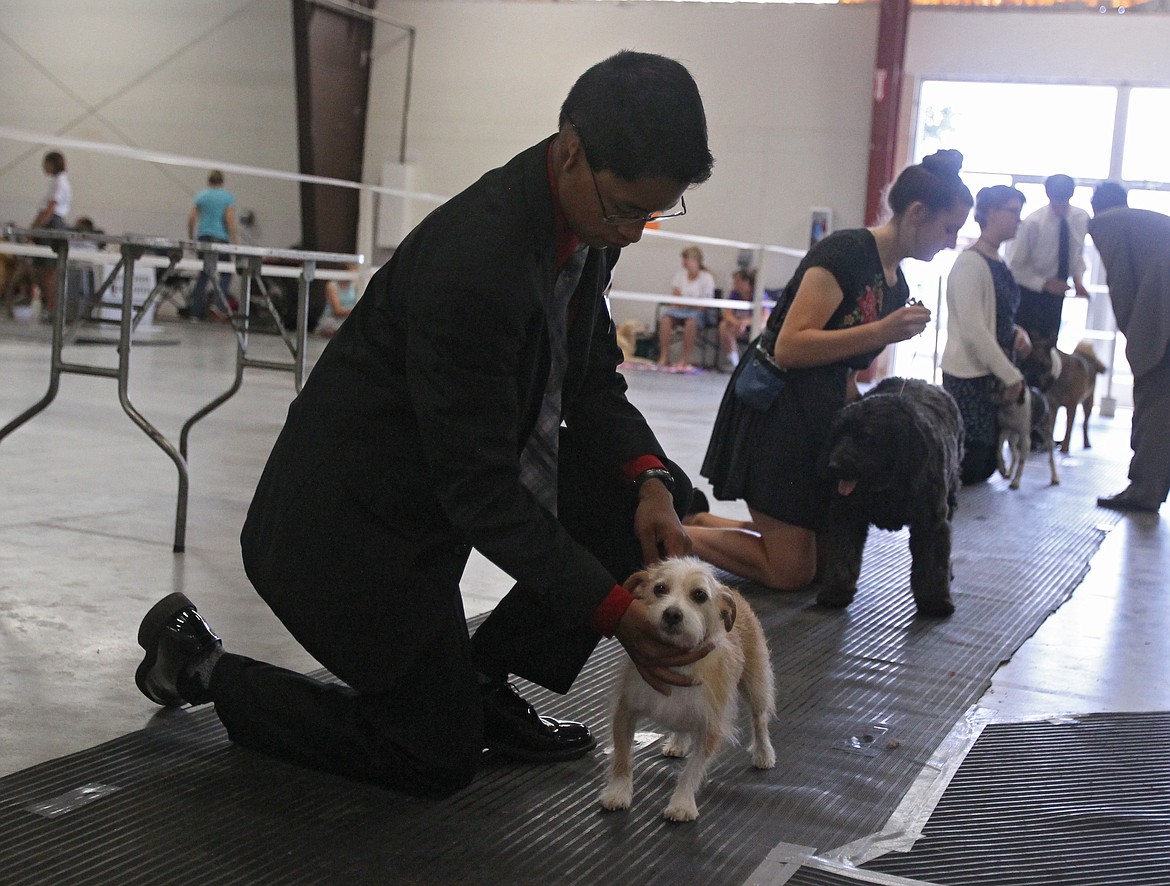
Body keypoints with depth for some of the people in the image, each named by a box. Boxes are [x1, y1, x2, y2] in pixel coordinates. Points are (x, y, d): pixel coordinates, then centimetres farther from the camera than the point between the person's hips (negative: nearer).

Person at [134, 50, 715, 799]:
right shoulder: (474, 262, -33)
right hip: (354, 519, -9)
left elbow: (594, 380, 5)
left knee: (659, 498, -2)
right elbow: (481, 487, -28)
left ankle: (482, 679, 12)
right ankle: (202, 665, 15)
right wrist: (613, 611, -27)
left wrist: (649, 481, -15)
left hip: (440, 484, 9)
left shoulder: (587, 224, -6)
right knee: (438, 761, 2)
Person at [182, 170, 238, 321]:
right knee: (225, 273, 5)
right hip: (221, 238, -4)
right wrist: (235, 240, -5)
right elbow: (230, 219, -8)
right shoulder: (228, 196, 2)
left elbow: (191, 218, 7)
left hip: (203, 237, 4)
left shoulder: (201, 196, 11)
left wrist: (191, 238, 17)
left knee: (203, 275, 8)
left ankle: (196, 311, 5)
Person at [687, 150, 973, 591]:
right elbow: (789, 347, -23)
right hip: (776, 410, -9)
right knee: (791, 572, -6)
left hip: (821, 415, 9)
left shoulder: (897, 286, 11)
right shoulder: (845, 252, -16)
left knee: (820, 555, 15)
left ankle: (696, 520, 22)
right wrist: (880, 332, -26)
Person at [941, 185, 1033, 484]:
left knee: (986, 465, 10)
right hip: (969, 376, -9)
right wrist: (1010, 375, -16)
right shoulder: (971, 262, -15)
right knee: (967, 470, -9)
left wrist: (1018, 333, 0)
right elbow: (973, 330, -19)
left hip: (994, 374, 9)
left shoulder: (999, 263, 12)